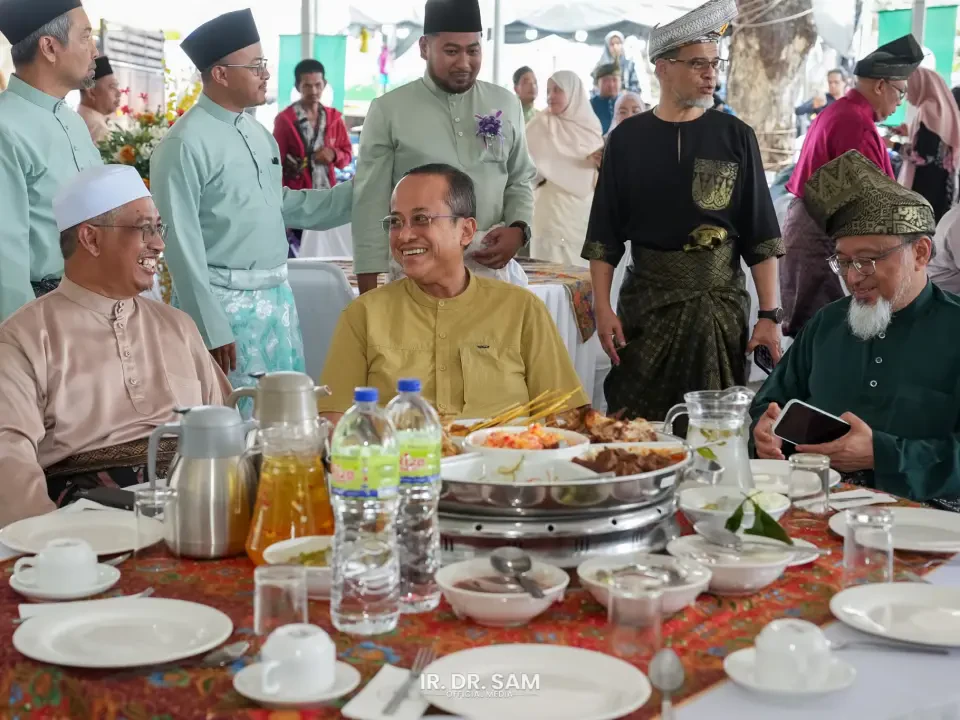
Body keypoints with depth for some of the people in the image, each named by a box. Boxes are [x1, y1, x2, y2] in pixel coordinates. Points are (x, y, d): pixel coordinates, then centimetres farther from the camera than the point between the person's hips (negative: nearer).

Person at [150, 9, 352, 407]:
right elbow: (182, 244, -15)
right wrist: (210, 328, -16)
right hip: (224, 301, -8)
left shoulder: (258, 132, 11)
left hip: (278, 296, 8)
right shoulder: (185, 144, -14)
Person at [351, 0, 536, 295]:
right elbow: (372, 202, -2)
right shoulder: (387, 110, -1)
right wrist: (368, 292, -4)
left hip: (492, 272, 3)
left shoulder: (507, 105, 8)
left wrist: (518, 229, -4)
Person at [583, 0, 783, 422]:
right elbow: (605, 236, 4)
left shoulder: (735, 137, 2)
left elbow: (761, 236, 1)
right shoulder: (628, 139, 3)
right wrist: (602, 307, -5)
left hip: (720, 304, 0)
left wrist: (769, 315, -5)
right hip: (646, 302, 0)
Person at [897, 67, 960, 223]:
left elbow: (922, 155, -19)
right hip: (941, 185, 9)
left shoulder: (928, 110, -14)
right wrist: (909, 134, 23)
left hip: (924, 186, -9)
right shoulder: (944, 109, 12)